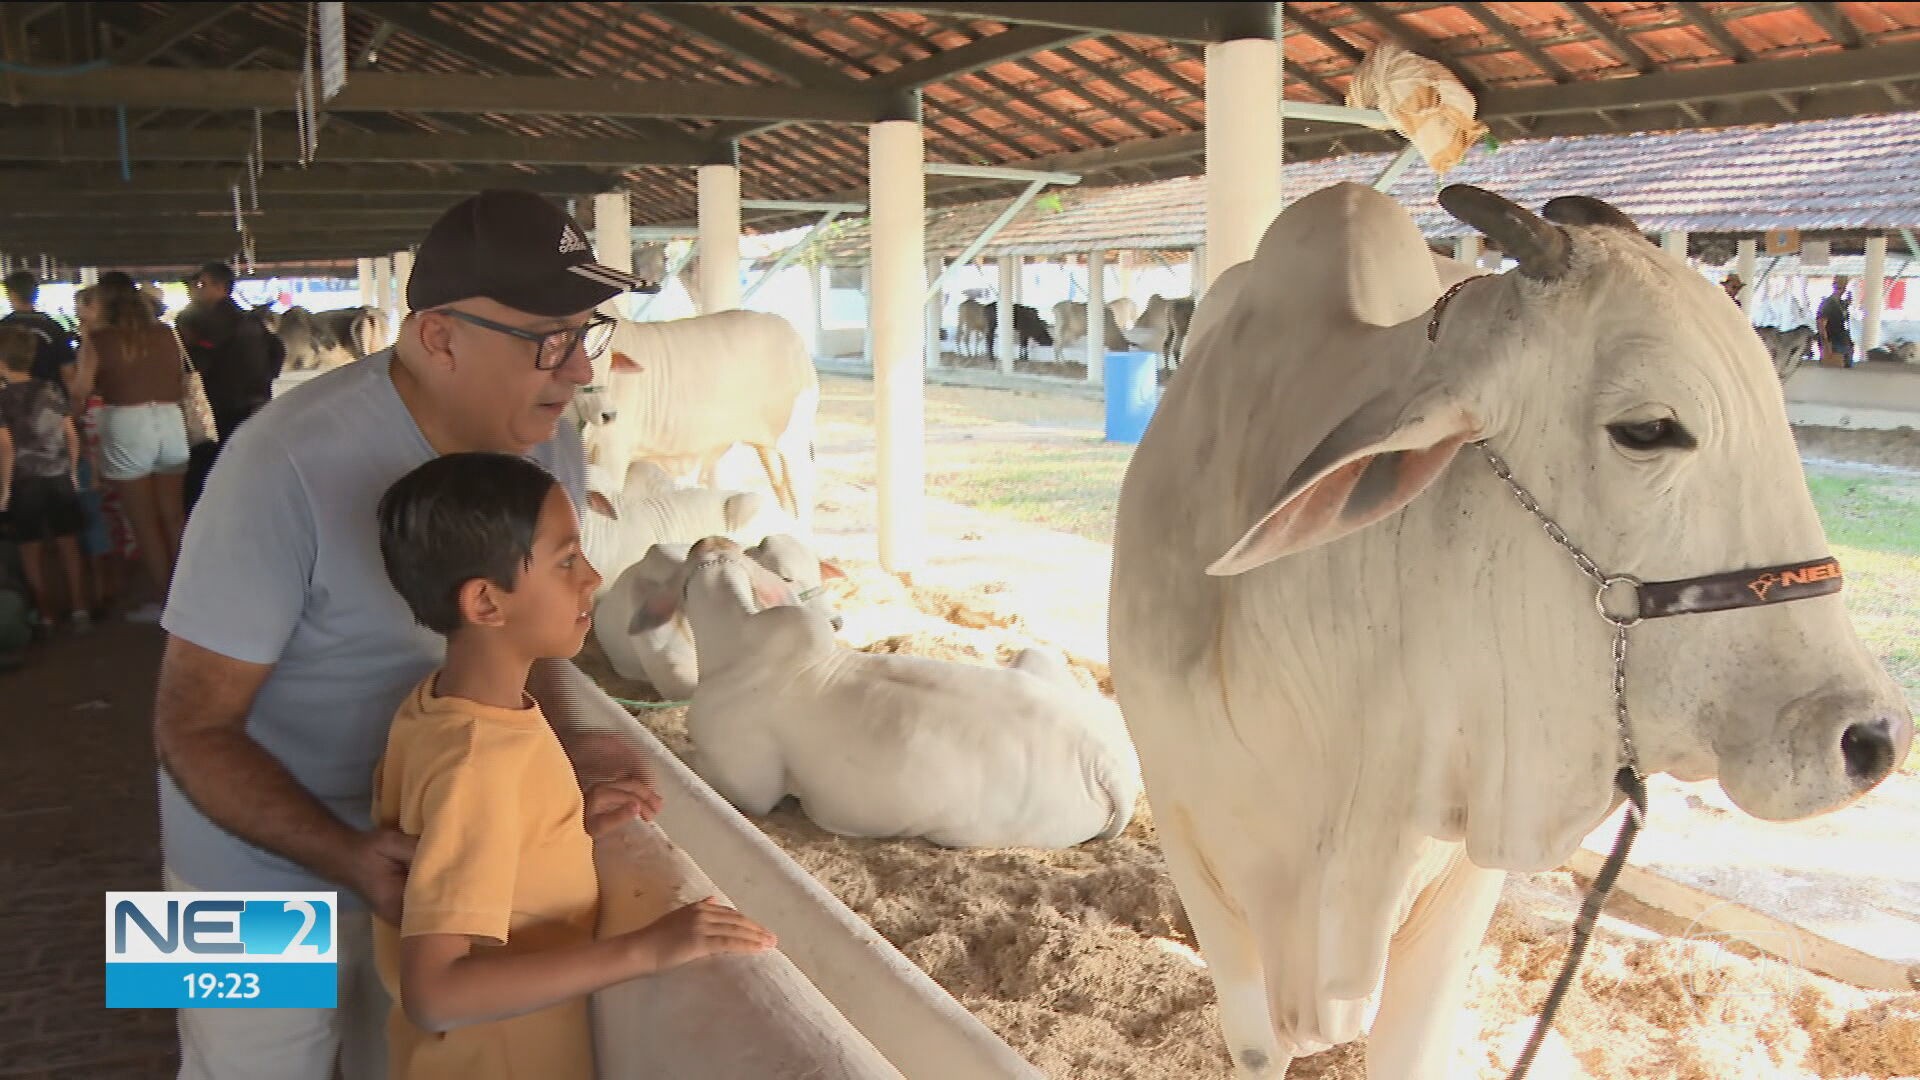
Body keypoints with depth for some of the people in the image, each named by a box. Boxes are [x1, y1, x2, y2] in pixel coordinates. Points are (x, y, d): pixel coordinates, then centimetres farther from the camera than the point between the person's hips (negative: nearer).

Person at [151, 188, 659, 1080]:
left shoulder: (548, 450, -10)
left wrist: (563, 748, -11)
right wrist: (350, 858, -34)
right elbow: (194, 727, -22)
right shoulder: (287, 468, -29)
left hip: (433, 854, 5)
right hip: (270, 884, -5)